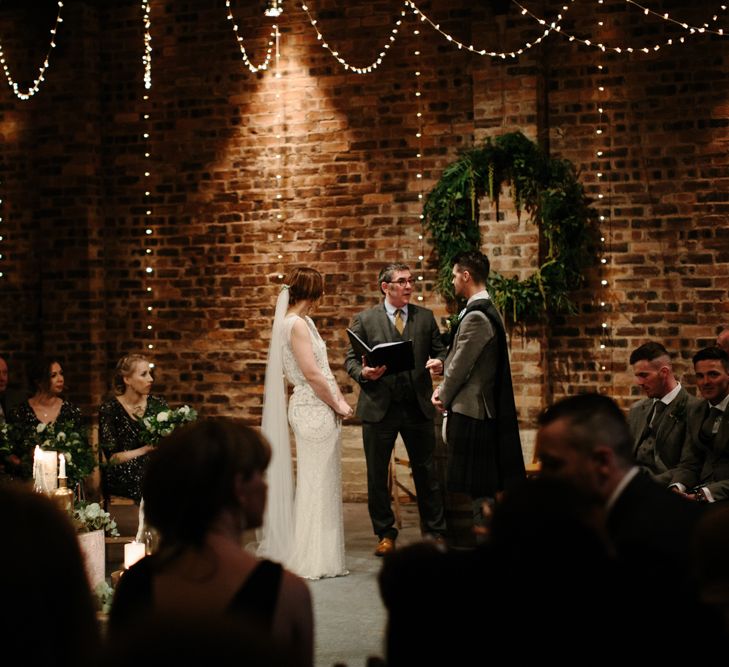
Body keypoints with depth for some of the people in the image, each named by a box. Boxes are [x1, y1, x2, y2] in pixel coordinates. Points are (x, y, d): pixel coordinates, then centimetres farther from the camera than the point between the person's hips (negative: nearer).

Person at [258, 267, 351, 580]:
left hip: (318, 410, 10)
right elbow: (312, 374, -20)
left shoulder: (302, 322, 16)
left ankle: (316, 556, 21)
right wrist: (337, 405, -9)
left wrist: (339, 401, 7)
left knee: (320, 483, 14)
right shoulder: (297, 324, -15)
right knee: (317, 483, -4)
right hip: (315, 411, -10)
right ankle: (314, 560, 3)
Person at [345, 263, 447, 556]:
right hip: (379, 408, -1)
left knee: (426, 471, 5)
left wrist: (439, 362, -12)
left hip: (418, 407, 1)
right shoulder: (364, 320, 3)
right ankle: (385, 534, 18)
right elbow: (351, 359, 3)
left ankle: (435, 532, 15)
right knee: (377, 474, 6)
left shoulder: (425, 317, 10)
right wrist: (364, 373, -18)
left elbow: (439, 350, 10)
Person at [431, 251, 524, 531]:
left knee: (478, 486, -4)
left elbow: (461, 364, -15)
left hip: (470, 408, -10)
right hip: (483, 405, 10)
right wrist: (444, 389, 7)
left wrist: (444, 396, -1)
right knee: (485, 482, 14)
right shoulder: (487, 309, 13)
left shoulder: (476, 316, -19)